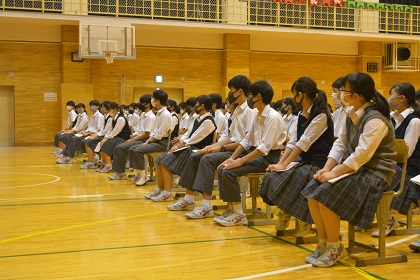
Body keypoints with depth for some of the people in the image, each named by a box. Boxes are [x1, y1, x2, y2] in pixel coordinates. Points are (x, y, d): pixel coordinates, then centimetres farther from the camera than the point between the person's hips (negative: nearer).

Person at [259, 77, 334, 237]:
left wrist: (284, 165, -23)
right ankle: (284, 215, 2)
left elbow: (304, 143, -20)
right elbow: (293, 142, 9)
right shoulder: (302, 115, 14)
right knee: (271, 177, -13)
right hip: (304, 161, 8)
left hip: (318, 164, -8)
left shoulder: (321, 115, -13)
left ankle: (303, 222, -11)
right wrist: (279, 163, -5)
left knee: (290, 180, -31)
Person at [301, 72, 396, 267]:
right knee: (312, 193, -7)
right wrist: (326, 168, -5)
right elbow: (340, 144, 9)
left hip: (374, 172, -9)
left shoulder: (375, 120, -20)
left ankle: (334, 247, -7)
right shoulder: (353, 115, 9)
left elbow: (362, 155, -26)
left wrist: (334, 173, -24)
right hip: (352, 167, 9)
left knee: (325, 194, -25)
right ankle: (324, 243, 5)